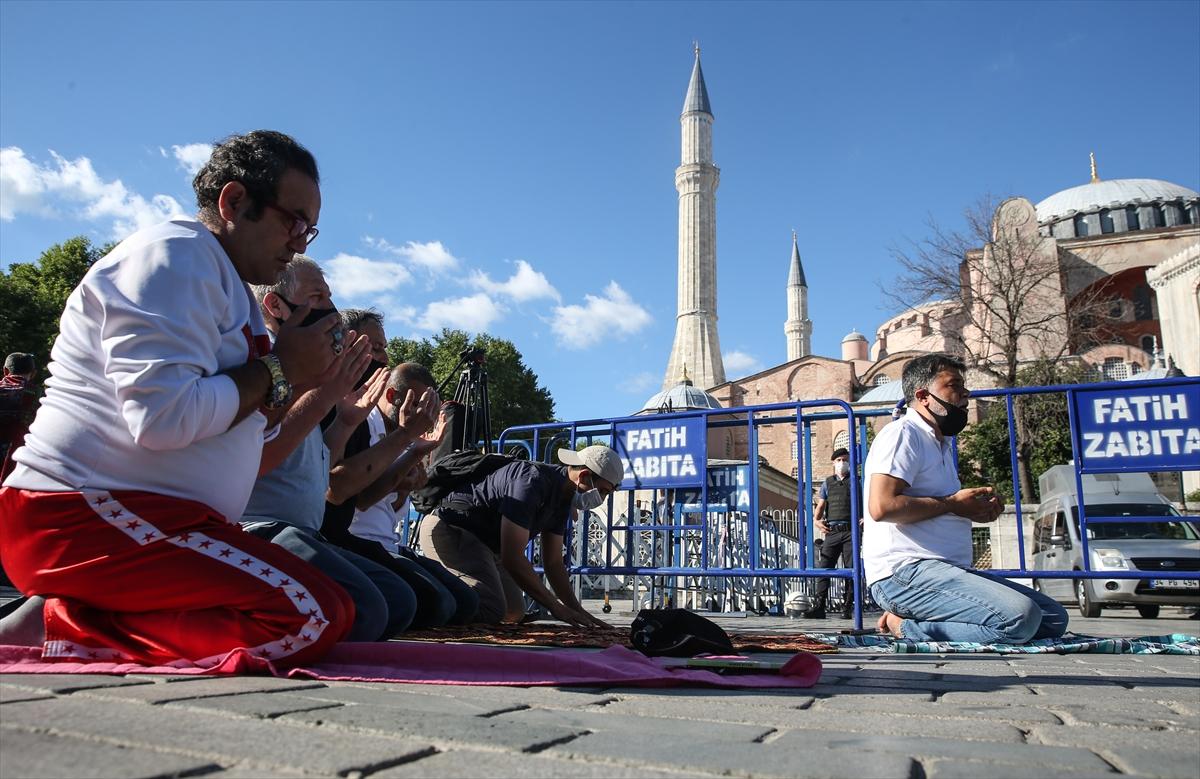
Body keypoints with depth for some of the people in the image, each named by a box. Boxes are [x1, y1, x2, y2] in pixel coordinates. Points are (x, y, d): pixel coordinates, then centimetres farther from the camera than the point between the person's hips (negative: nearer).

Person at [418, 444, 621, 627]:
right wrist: (556, 607, -23)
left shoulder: (562, 498, 4)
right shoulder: (532, 481, -27)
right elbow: (513, 558, -29)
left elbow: (553, 563, 11)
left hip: (483, 542, 11)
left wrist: (578, 611, 2)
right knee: (490, 611, -26)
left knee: (514, 613, 13)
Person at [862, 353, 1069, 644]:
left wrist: (978, 509, 11)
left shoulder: (942, 443, 25)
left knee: (1053, 618, 5)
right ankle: (906, 626, -12)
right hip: (905, 571, -11)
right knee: (1020, 618, -26)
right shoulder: (902, 433, -6)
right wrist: (953, 503, -10)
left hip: (945, 569, 11)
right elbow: (882, 507, -20)